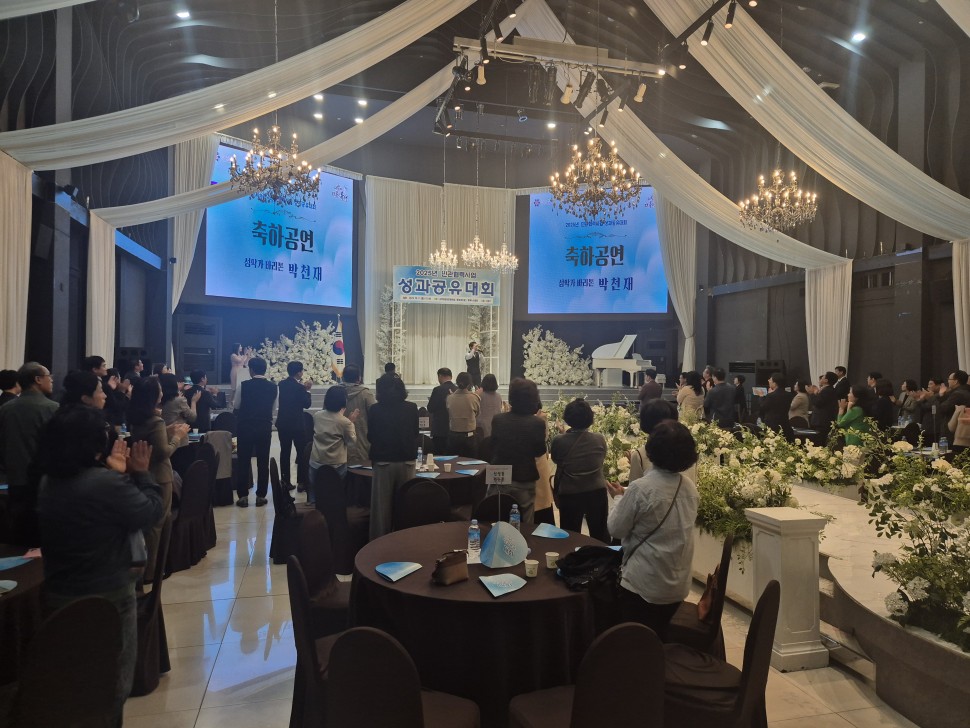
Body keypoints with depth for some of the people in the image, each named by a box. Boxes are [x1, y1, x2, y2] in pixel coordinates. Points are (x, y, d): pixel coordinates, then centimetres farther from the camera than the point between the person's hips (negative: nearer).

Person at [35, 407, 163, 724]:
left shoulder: (48, 482, -1)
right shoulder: (107, 483, -28)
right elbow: (154, 510, -16)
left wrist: (115, 472, 6)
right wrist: (140, 473, -6)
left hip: (57, 593, 8)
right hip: (107, 596, -8)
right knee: (113, 682, 13)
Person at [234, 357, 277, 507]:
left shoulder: (243, 384, -7)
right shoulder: (273, 387, -2)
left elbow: (237, 405, 5)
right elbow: (273, 408, 7)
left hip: (246, 428, -1)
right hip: (265, 428, 1)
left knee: (244, 462, 7)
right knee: (263, 462, 7)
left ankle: (243, 496, 8)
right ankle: (261, 496, 10)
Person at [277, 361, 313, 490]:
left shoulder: (282, 384, 3)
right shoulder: (298, 387, -17)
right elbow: (307, 404, -11)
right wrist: (307, 389, -2)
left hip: (283, 423, 6)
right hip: (296, 424, -6)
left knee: (285, 452, 11)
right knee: (302, 453, 4)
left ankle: (285, 481, 14)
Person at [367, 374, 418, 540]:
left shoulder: (375, 410, -8)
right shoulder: (412, 408, -4)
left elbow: (371, 436, 4)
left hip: (383, 461, -1)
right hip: (407, 461, 2)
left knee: (381, 505, 7)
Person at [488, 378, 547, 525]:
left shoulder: (497, 419, -10)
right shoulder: (538, 423, -15)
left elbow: (493, 447, 3)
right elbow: (540, 451, -1)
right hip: (525, 482, -1)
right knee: (524, 526, 12)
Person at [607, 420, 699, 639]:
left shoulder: (641, 488, -22)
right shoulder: (690, 487, -1)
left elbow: (616, 529, -13)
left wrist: (622, 499, 4)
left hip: (644, 584, -6)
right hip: (678, 584, 6)